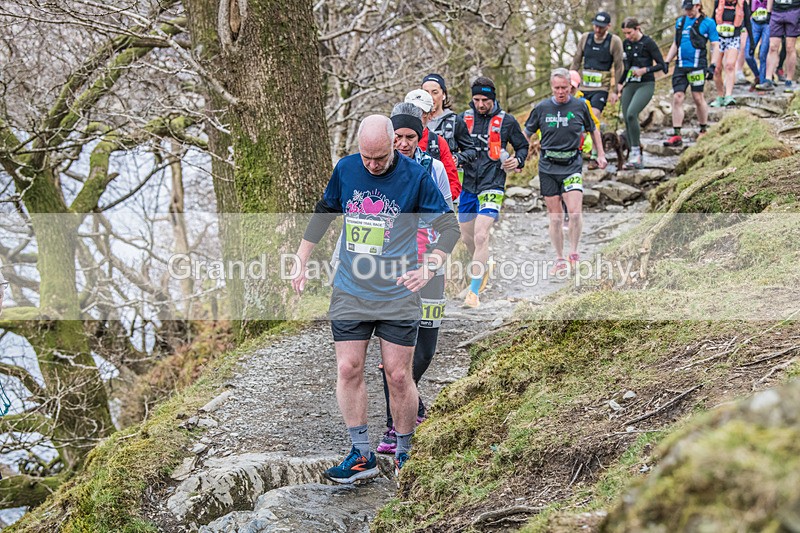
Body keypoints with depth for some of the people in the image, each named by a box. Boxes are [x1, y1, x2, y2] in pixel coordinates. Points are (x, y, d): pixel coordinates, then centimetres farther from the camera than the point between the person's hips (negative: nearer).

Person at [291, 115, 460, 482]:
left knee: (398, 376, -1)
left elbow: (449, 226, -4)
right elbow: (323, 213, 17)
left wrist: (429, 267, -20)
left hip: (398, 294, -3)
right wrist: (301, 261, 16)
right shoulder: (345, 169, 1)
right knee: (348, 369, -3)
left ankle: (405, 455, 15)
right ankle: (362, 455, 5)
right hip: (350, 292, 3)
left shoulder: (415, 175, -8)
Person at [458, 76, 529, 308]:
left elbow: (523, 146, 13)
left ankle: (474, 291, -12)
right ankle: (483, 267, 46)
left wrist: (518, 161, -8)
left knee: (480, 236, -16)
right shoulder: (464, 118, 4)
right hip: (468, 184, 4)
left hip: (492, 185, -4)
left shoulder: (506, 121, -1)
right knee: (467, 237, 15)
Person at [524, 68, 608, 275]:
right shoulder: (541, 108, 1)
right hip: (547, 167, 1)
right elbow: (526, 134, 13)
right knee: (555, 217, 4)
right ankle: (560, 260, 15)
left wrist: (601, 154, 13)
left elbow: (593, 130, 17)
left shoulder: (580, 106, 1)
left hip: (572, 166, -1)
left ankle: (574, 254, 0)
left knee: (575, 212, -17)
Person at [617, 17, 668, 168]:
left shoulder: (648, 43, -7)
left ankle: (636, 154, -20)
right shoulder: (626, 43, 11)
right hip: (629, 86, 7)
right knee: (627, 121, 0)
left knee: (631, 114, -26)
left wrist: (645, 70, -17)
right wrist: (620, 83, 16)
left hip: (646, 85, -7)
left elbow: (661, 64, -5)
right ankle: (636, 160, 8)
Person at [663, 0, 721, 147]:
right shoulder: (680, 22, 15)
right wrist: (666, 62, 16)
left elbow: (715, 46, -1)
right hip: (680, 66, 4)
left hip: (697, 66, -4)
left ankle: (704, 130, 19)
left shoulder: (708, 23, 0)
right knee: (677, 97, -4)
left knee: (698, 97, 1)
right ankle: (676, 135, -5)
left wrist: (713, 66, -10)